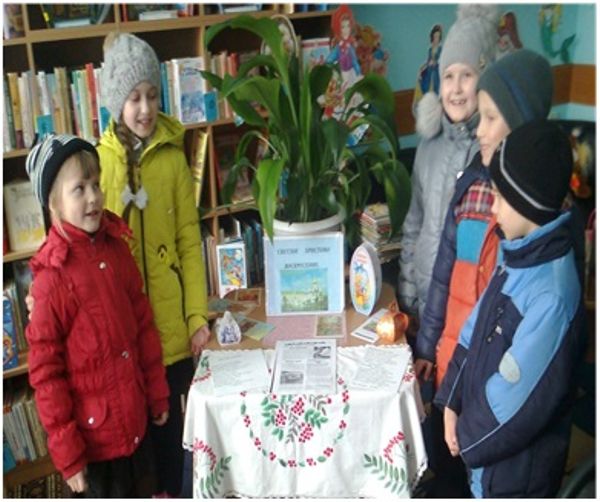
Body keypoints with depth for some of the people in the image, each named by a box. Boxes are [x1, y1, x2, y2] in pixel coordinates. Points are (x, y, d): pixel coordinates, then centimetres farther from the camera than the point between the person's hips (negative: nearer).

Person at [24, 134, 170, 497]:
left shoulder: (116, 249, -1)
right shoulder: (52, 277, -18)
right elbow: (45, 373, -15)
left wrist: (158, 394, 11)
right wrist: (67, 453, -13)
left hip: (136, 420, 5)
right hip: (96, 434, -5)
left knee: (143, 490, 22)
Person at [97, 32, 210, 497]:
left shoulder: (172, 156, -1)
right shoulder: (97, 162, -3)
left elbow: (190, 241, -2)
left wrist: (198, 315, -7)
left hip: (171, 319, 0)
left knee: (170, 417, 14)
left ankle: (172, 491, 36)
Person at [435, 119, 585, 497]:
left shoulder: (553, 292, -30)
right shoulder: (521, 256, -2)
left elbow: (519, 399, -25)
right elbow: (476, 331, 4)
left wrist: (468, 436, -10)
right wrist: (451, 402, -1)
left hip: (518, 462, -7)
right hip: (486, 440, 7)